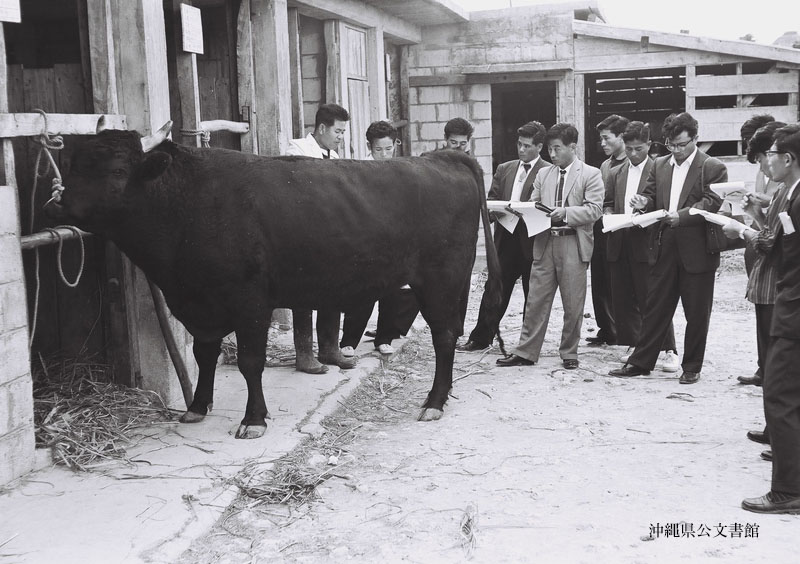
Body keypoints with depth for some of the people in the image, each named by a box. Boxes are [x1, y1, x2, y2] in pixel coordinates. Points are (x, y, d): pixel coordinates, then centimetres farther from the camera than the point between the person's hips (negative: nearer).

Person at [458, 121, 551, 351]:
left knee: (533, 296, 7)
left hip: (532, 241, -4)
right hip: (505, 239, 4)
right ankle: (480, 338, 15)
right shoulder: (504, 169, 14)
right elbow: (491, 200, 15)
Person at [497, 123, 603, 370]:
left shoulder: (591, 174, 1)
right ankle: (526, 352, 10)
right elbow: (533, 204, 15)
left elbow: (594, 209, -7)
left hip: (573, 244, -4)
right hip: (544, 243, 4)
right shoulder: (543, 174, 15)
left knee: (573, 303, 4)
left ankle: (569, 353, 17)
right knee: (536, 300, 4)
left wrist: (566, 213, -18)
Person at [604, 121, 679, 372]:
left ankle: (670, 351, -2)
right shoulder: (615, 174, 17)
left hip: (645, 242, -5)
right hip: (619, 244, 5)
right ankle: (633, 345, 20)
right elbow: (607, 204, 18)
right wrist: (611, 216, -2)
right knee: (623, 299, 8)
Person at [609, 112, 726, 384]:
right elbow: (651, 196, 16)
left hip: (697, 249, -4)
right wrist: (644, 202, -8)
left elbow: (712, 204, -13)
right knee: (655, 307, 8)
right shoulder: (660, 165, 13)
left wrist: (681, 215, -25)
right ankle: (641, 362, 15)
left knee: (697, 313, 6)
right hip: (664, 247, 4)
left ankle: (691, 367, 18)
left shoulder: (713, 168, -4)